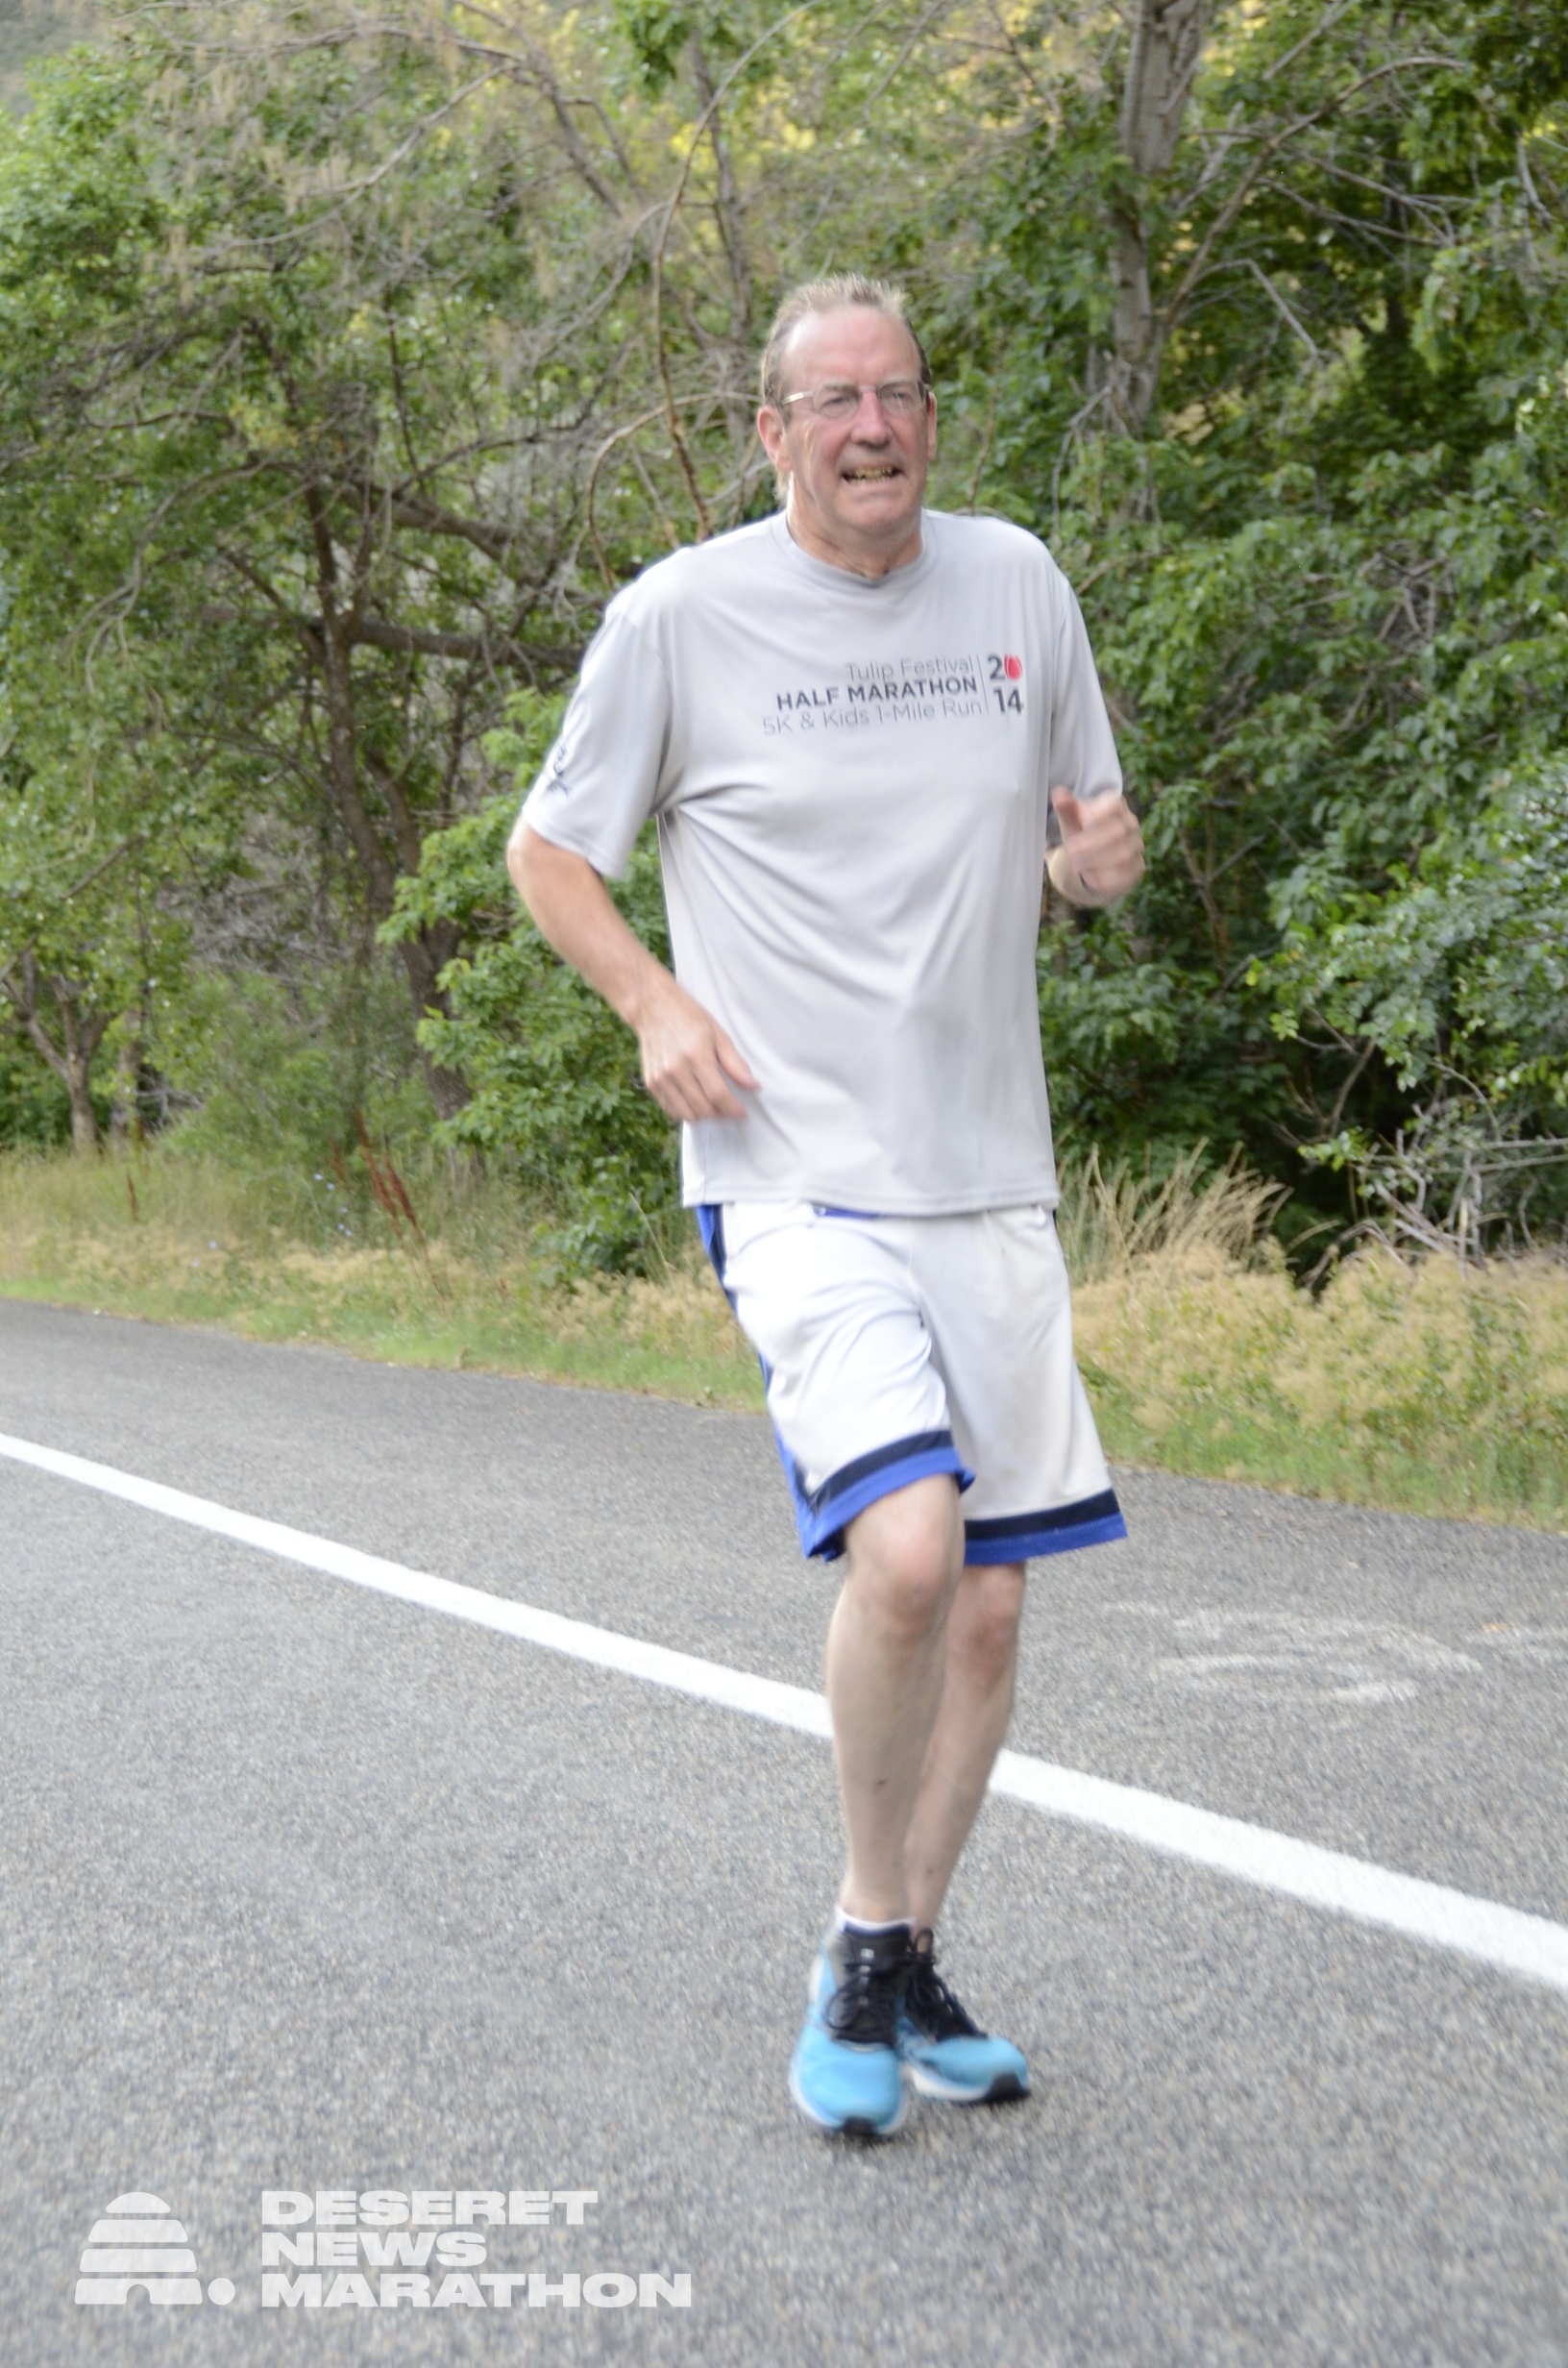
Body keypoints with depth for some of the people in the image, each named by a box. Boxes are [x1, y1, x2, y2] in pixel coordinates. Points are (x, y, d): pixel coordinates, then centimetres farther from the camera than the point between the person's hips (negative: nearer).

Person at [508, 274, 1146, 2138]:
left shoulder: (1015, 584, 8)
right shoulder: (679, 616, -3)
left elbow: (1081, 827, 20)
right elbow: (548, 852, 7)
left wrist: (1101, 855, -4)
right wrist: (657, 1005, -10)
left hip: (989, 1179, 5)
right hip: (795, 1177, -5)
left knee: (988, 1602, 7)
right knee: (904, 1546, -23)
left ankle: (898, 1969, 26)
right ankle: (867, 1943, 1)